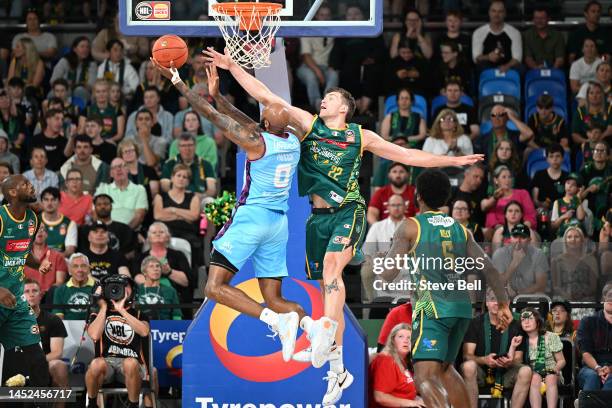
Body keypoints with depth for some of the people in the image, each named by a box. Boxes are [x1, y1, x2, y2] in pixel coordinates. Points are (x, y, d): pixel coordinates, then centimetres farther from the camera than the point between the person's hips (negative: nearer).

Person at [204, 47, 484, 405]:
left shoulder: (360, 137, 7)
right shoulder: (308, 123, 10)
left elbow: (406, 155, 14)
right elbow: (268, 98, 6)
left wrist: (452, 161, 12)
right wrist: (232, 67, 1)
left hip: (349, 212, -3)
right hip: (319, 215, 3)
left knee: (332, 263, -31)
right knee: (329, 285, 3)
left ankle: (327, 329, -45)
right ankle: (339, 371, 9)